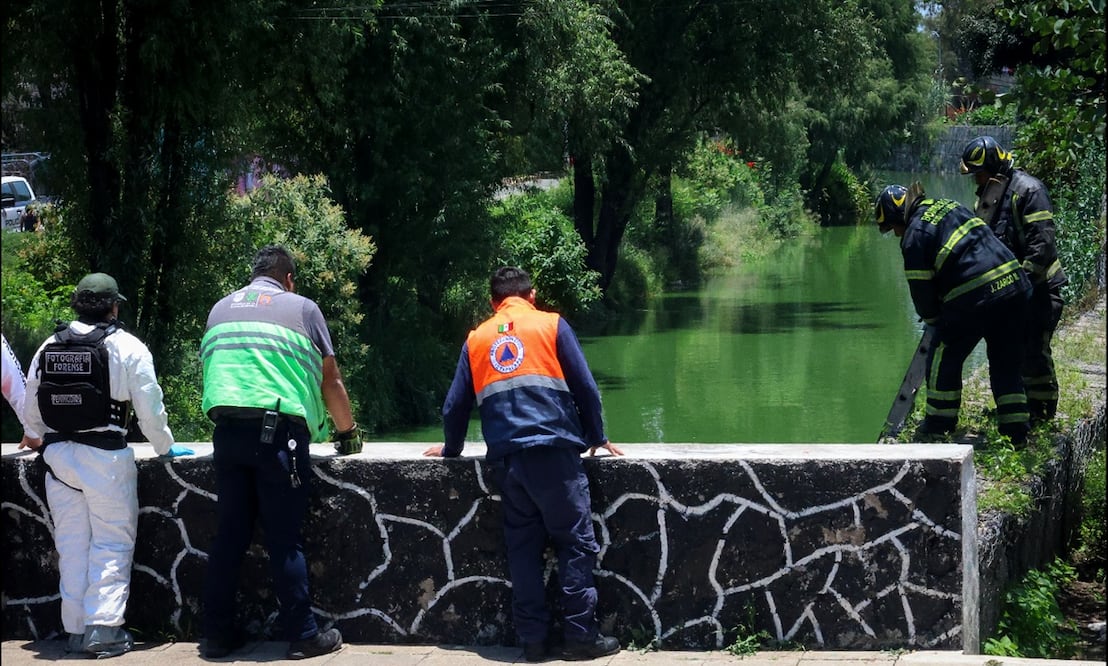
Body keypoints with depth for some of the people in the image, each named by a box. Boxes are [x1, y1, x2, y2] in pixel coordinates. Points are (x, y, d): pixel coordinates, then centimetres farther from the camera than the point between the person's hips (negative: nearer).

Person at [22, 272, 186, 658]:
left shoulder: (48, 348, 8)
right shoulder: (127, 347, -5)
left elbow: (31, 412, 12)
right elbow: (150, 408, -4)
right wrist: (165, 448, 11)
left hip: (58, 455, 4)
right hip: (106, 456, -4)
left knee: (71, 544, 11)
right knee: (112, 544, 2)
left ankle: (75, 630, 13)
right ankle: (104, 629, -5)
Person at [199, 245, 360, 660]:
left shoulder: (220, 310, 21)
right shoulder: (300, 308, 8)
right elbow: (330, 381, 10)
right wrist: (347, 432, 23)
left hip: (226, 431, 4)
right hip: (278, 432, -4)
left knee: (230, 534, 9)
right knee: (284, 538, -2)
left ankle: (218, 634, 12)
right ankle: (302, 636, 2)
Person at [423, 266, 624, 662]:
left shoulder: (477, 338, 17)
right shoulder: (551, 325, 8)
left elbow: (456, 404, 17)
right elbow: (584, 386, 5)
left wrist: (451, 449, 33)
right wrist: (596, 437, 17)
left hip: (505, 458, 4)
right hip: (554, 451, -3)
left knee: (522, 547, 8)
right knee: (576, 542, 1)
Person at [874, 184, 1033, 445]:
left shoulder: (914, 236, -3)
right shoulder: (950, 206, 20)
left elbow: (921, 289, 0)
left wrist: (933, 318, 19)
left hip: (974, 297, -7)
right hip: (1015, 284, 7)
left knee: (944, 358, 10)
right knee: (1006, 363, 15)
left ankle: (938, 427, 15)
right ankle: (1016, 432, 15)